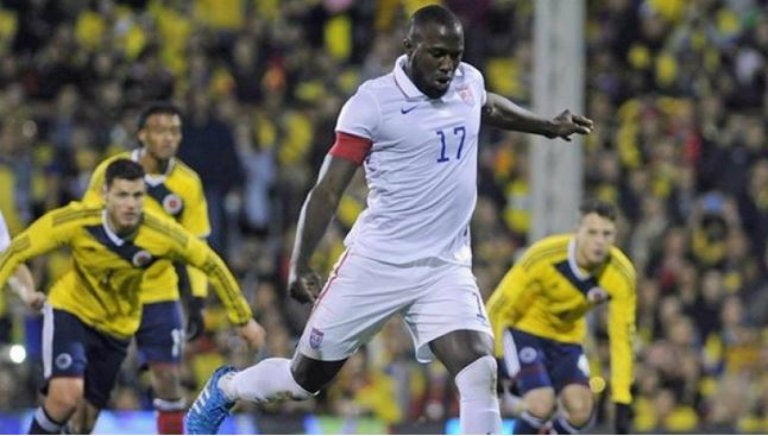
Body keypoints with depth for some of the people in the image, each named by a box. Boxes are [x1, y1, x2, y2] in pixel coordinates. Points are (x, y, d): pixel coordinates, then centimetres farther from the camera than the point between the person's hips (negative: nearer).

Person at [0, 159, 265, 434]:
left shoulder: (162, 234, -24)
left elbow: (212, 265, -8)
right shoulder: (75, 222, -27)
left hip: (117, 326, 3)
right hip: (70, 311, -3)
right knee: (66, 395, -25)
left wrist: (243, 319, -1)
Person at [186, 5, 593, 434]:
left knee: (480, 374, -18)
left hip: (446, 268, 4)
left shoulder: (469, 82, 5)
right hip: (376, 264, -4)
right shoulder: (374, 101, -13)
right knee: (305, 377, 10)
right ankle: (226, 388, 39)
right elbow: (329, 189, -11)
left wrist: (548, 126, 39)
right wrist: (300, 265, -17)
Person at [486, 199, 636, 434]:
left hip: (567, 337, 4)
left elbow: (621, 337, -14)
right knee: (541, 404, -25)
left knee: (581, 410, -17)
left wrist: (622, 402, -16)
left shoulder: (621, 275, -21)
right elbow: (499, 306, -19)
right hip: (524, 329, -4)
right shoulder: (544, 256, -30)